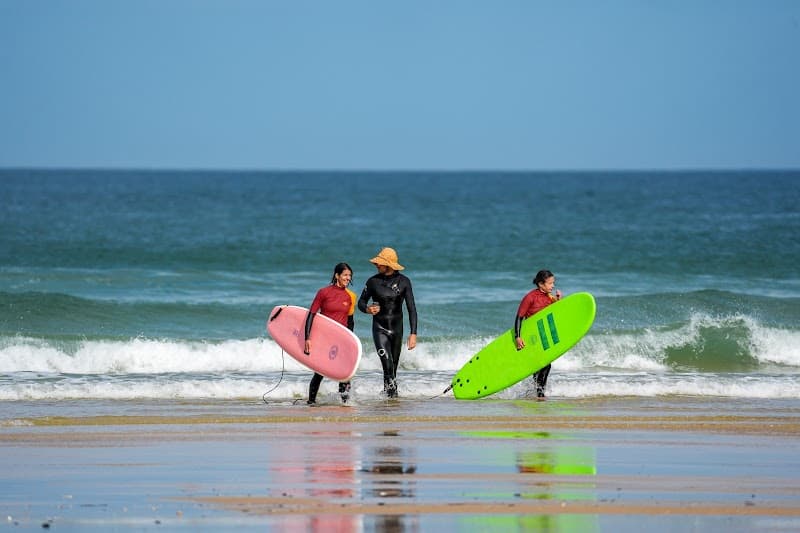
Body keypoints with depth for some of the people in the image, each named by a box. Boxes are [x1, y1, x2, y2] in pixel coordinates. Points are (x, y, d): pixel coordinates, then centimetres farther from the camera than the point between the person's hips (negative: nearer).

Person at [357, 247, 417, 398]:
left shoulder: (403, 282, -4)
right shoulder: (373, 281, -3)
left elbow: (411, 308, -4)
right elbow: (361, 302, 9)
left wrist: (413, 334, -11)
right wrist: (367, 309, -16)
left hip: (397, 329, 2)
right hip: (379, 329, -1)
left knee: (393, 367, 10)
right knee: (387, 365, -18)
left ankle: (390, 393, 26)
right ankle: (391, 393, -9)